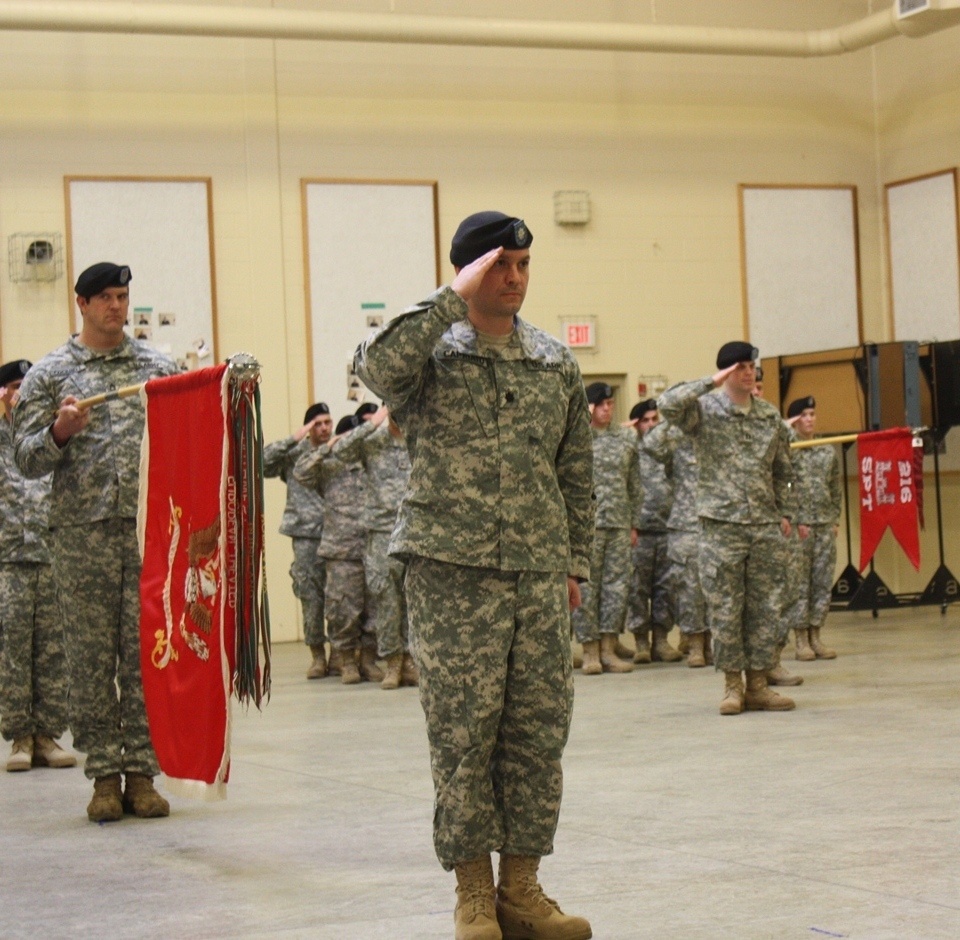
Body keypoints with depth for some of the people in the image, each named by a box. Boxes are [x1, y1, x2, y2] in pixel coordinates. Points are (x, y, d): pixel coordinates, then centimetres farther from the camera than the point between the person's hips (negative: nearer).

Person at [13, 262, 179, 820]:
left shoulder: (160, 367, 13)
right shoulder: (50, 374, 8)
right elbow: (28, 458, 4)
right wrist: (61, 432, -15)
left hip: (151, 527, 1)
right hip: (83, 531, -1)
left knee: (148, 651, 1)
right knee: (92, 655, 0)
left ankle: (142, 773, 6)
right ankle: (105, 775, 6)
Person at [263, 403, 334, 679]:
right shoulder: (294, 454, 4)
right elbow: (262, 463, -7)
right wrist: (293, 439, -9)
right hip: (307, 534, 0)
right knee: (310, 595, 0)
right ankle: (317, 655, 11)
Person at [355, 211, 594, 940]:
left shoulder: (556, 363, 12)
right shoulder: (432, 354, -1)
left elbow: (577, 474, 16)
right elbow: (378, 367, -26)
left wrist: (577, 564, 12)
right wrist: (454, 301, -20)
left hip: (540, 576, 4)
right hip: (453, 572, -4)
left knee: (539, 732, 5)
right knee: (464, 734, -1)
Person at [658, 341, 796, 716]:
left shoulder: (771, 416, 12)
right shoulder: (705, 410, -1)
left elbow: (782, 470, 18)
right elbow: (668, 404, -21)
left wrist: (785, 513, 12)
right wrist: (712, 383, -14)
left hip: (766, 525, 4)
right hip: (721, 524, -4)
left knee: (766, 606, 4)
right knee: (725, 608, -1)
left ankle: (758, 683, 12)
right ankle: (733, 683, 9)